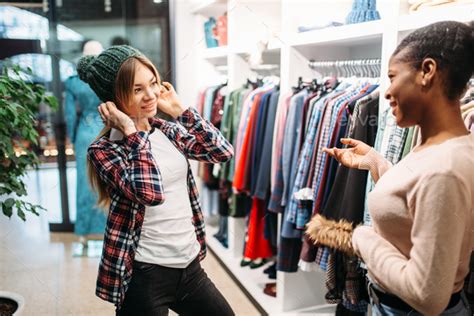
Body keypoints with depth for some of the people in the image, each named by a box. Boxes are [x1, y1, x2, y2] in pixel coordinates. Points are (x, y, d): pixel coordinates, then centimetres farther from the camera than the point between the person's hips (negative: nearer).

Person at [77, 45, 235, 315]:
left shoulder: (169, 132, 5)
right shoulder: (104, 149, -12)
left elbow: (223, 151, -3)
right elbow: (150, 192, -26)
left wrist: (180, 109, -4)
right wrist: (131, 131, -21)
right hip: (145, 273, -6)